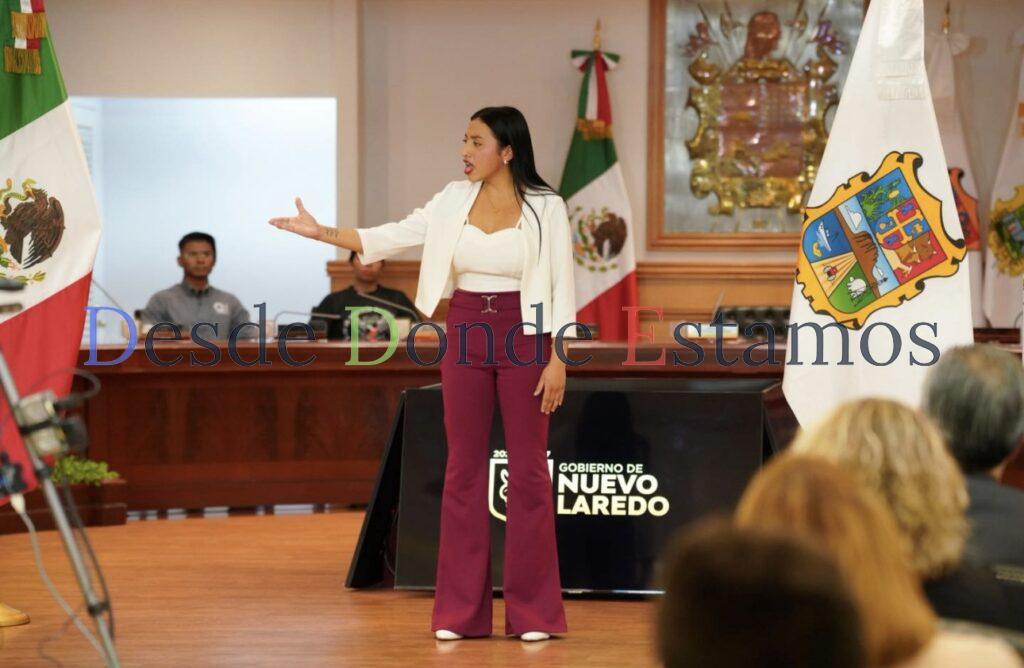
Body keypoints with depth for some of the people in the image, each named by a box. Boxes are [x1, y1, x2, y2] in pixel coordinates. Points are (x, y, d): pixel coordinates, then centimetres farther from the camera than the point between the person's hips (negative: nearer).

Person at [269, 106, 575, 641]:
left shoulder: (545, 207, -7)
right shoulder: (454, 200, 4)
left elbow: (562, 286, -7)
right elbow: (394, 236, 0)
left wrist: (558, 359, -12)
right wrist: (322, 232, -10)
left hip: (524, 339, -4)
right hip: (465, 336, 4)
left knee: (527, 469, 0)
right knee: (463, 468, 5)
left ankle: (533, 610, 7)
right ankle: (460, 610, 11)